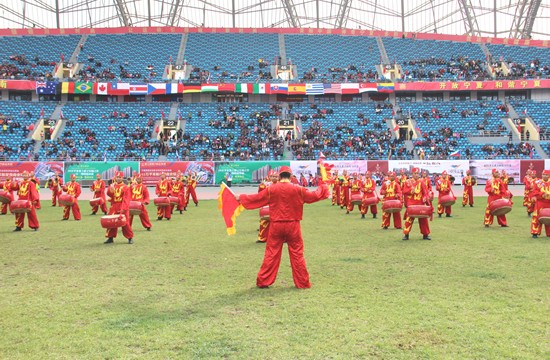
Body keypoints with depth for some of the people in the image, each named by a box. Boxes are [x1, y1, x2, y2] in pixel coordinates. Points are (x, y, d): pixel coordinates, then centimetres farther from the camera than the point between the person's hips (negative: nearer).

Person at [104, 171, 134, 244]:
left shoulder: (126, 187, -5)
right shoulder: (112, 185, 11)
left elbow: (126, 199, -12)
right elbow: (109, 194, -5)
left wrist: (124, 208, -22)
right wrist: (111, 190, -27)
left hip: (123, 208, -4)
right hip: (114, 207, 4)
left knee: (125, 223, -4)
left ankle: (130, 237, 5)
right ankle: (110, 237, 18)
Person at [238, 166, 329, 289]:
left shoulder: (271, 189, -3)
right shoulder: (298, 189, -4)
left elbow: (256, 198, 7)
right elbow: (315, 196, 4)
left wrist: (241, 198, 22)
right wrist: (323, 186, 23)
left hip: (276, 226, 1)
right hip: (292, 226, -1)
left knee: (271, 254, 8)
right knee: (297, 254, 8)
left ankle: (262, 281, 13)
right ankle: (303, 282, 13)